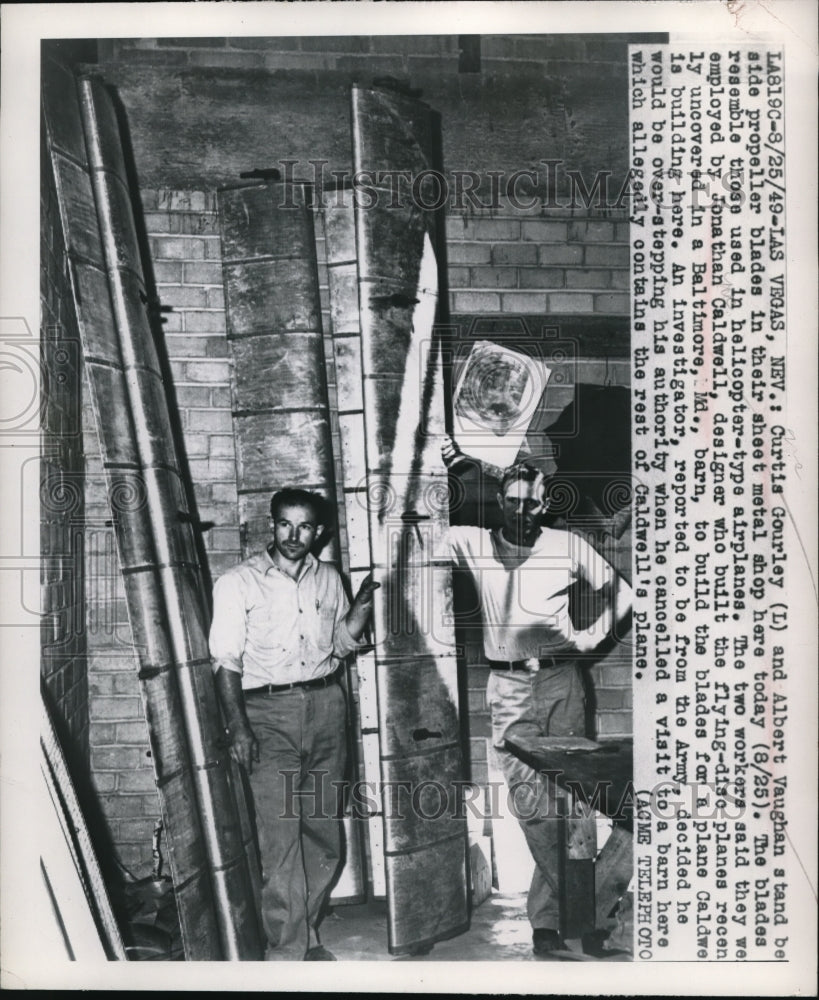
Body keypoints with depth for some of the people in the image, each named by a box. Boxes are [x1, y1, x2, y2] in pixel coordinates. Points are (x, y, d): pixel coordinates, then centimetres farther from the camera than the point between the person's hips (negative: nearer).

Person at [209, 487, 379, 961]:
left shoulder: (328, 578, 11)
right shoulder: (239, 583, -2)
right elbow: (226, 660, -4)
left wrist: (362, 604, 1)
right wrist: (238, 727, -12)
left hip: (326, 704, 4)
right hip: (268, 712, -4)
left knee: (324, 828, 8)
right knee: (280, 833, -7)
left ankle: (307, 934, 25)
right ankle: (288, 950, 2)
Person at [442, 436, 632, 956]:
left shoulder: (568, 546, 3)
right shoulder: (474, 544, 2)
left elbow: (620, 592, 14)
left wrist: (590, 636, 3)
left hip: (561, 679, 0)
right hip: (508, 685, 0)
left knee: (564, 796, 3)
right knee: (532, 801, -4)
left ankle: (548, 915, 18)